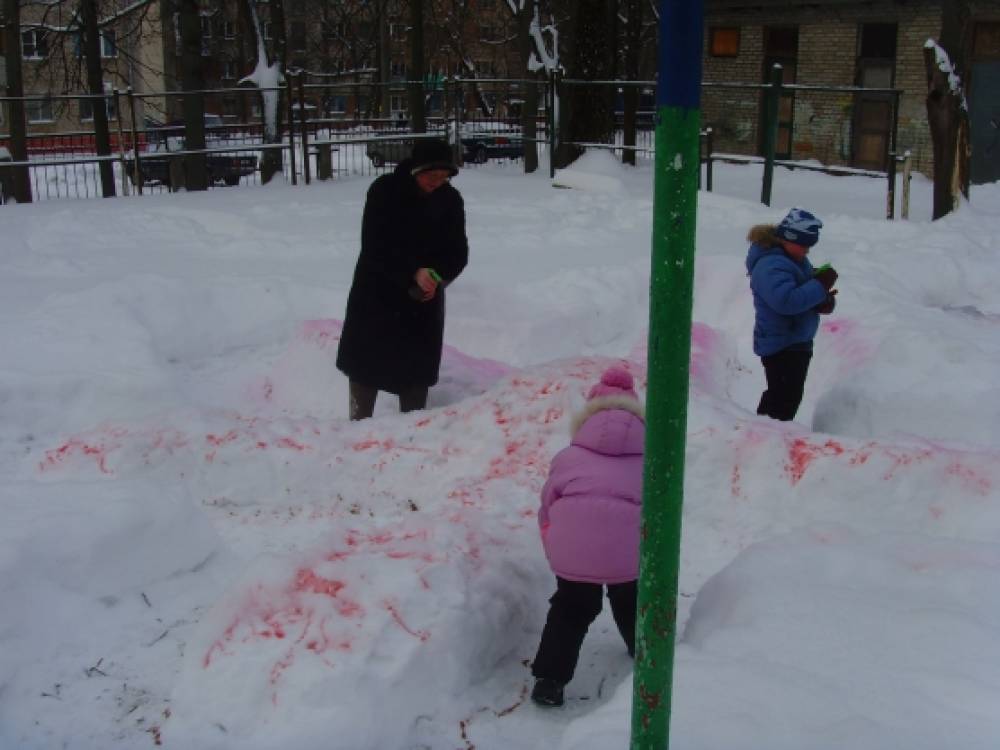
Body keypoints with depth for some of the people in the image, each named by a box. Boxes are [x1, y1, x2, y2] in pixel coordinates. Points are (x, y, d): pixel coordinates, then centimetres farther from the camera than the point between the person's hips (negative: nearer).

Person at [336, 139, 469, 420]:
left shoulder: (450, 199, -6)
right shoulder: (384, 191, -16)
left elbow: (457, 252, -3)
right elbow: (375, 246, -21)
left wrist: (438, 276, -24)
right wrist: (412, 273, -33)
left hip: (424, 300, 2)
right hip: (377, 292, -2)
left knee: (417, 365, 6)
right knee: (365, 360, 7)